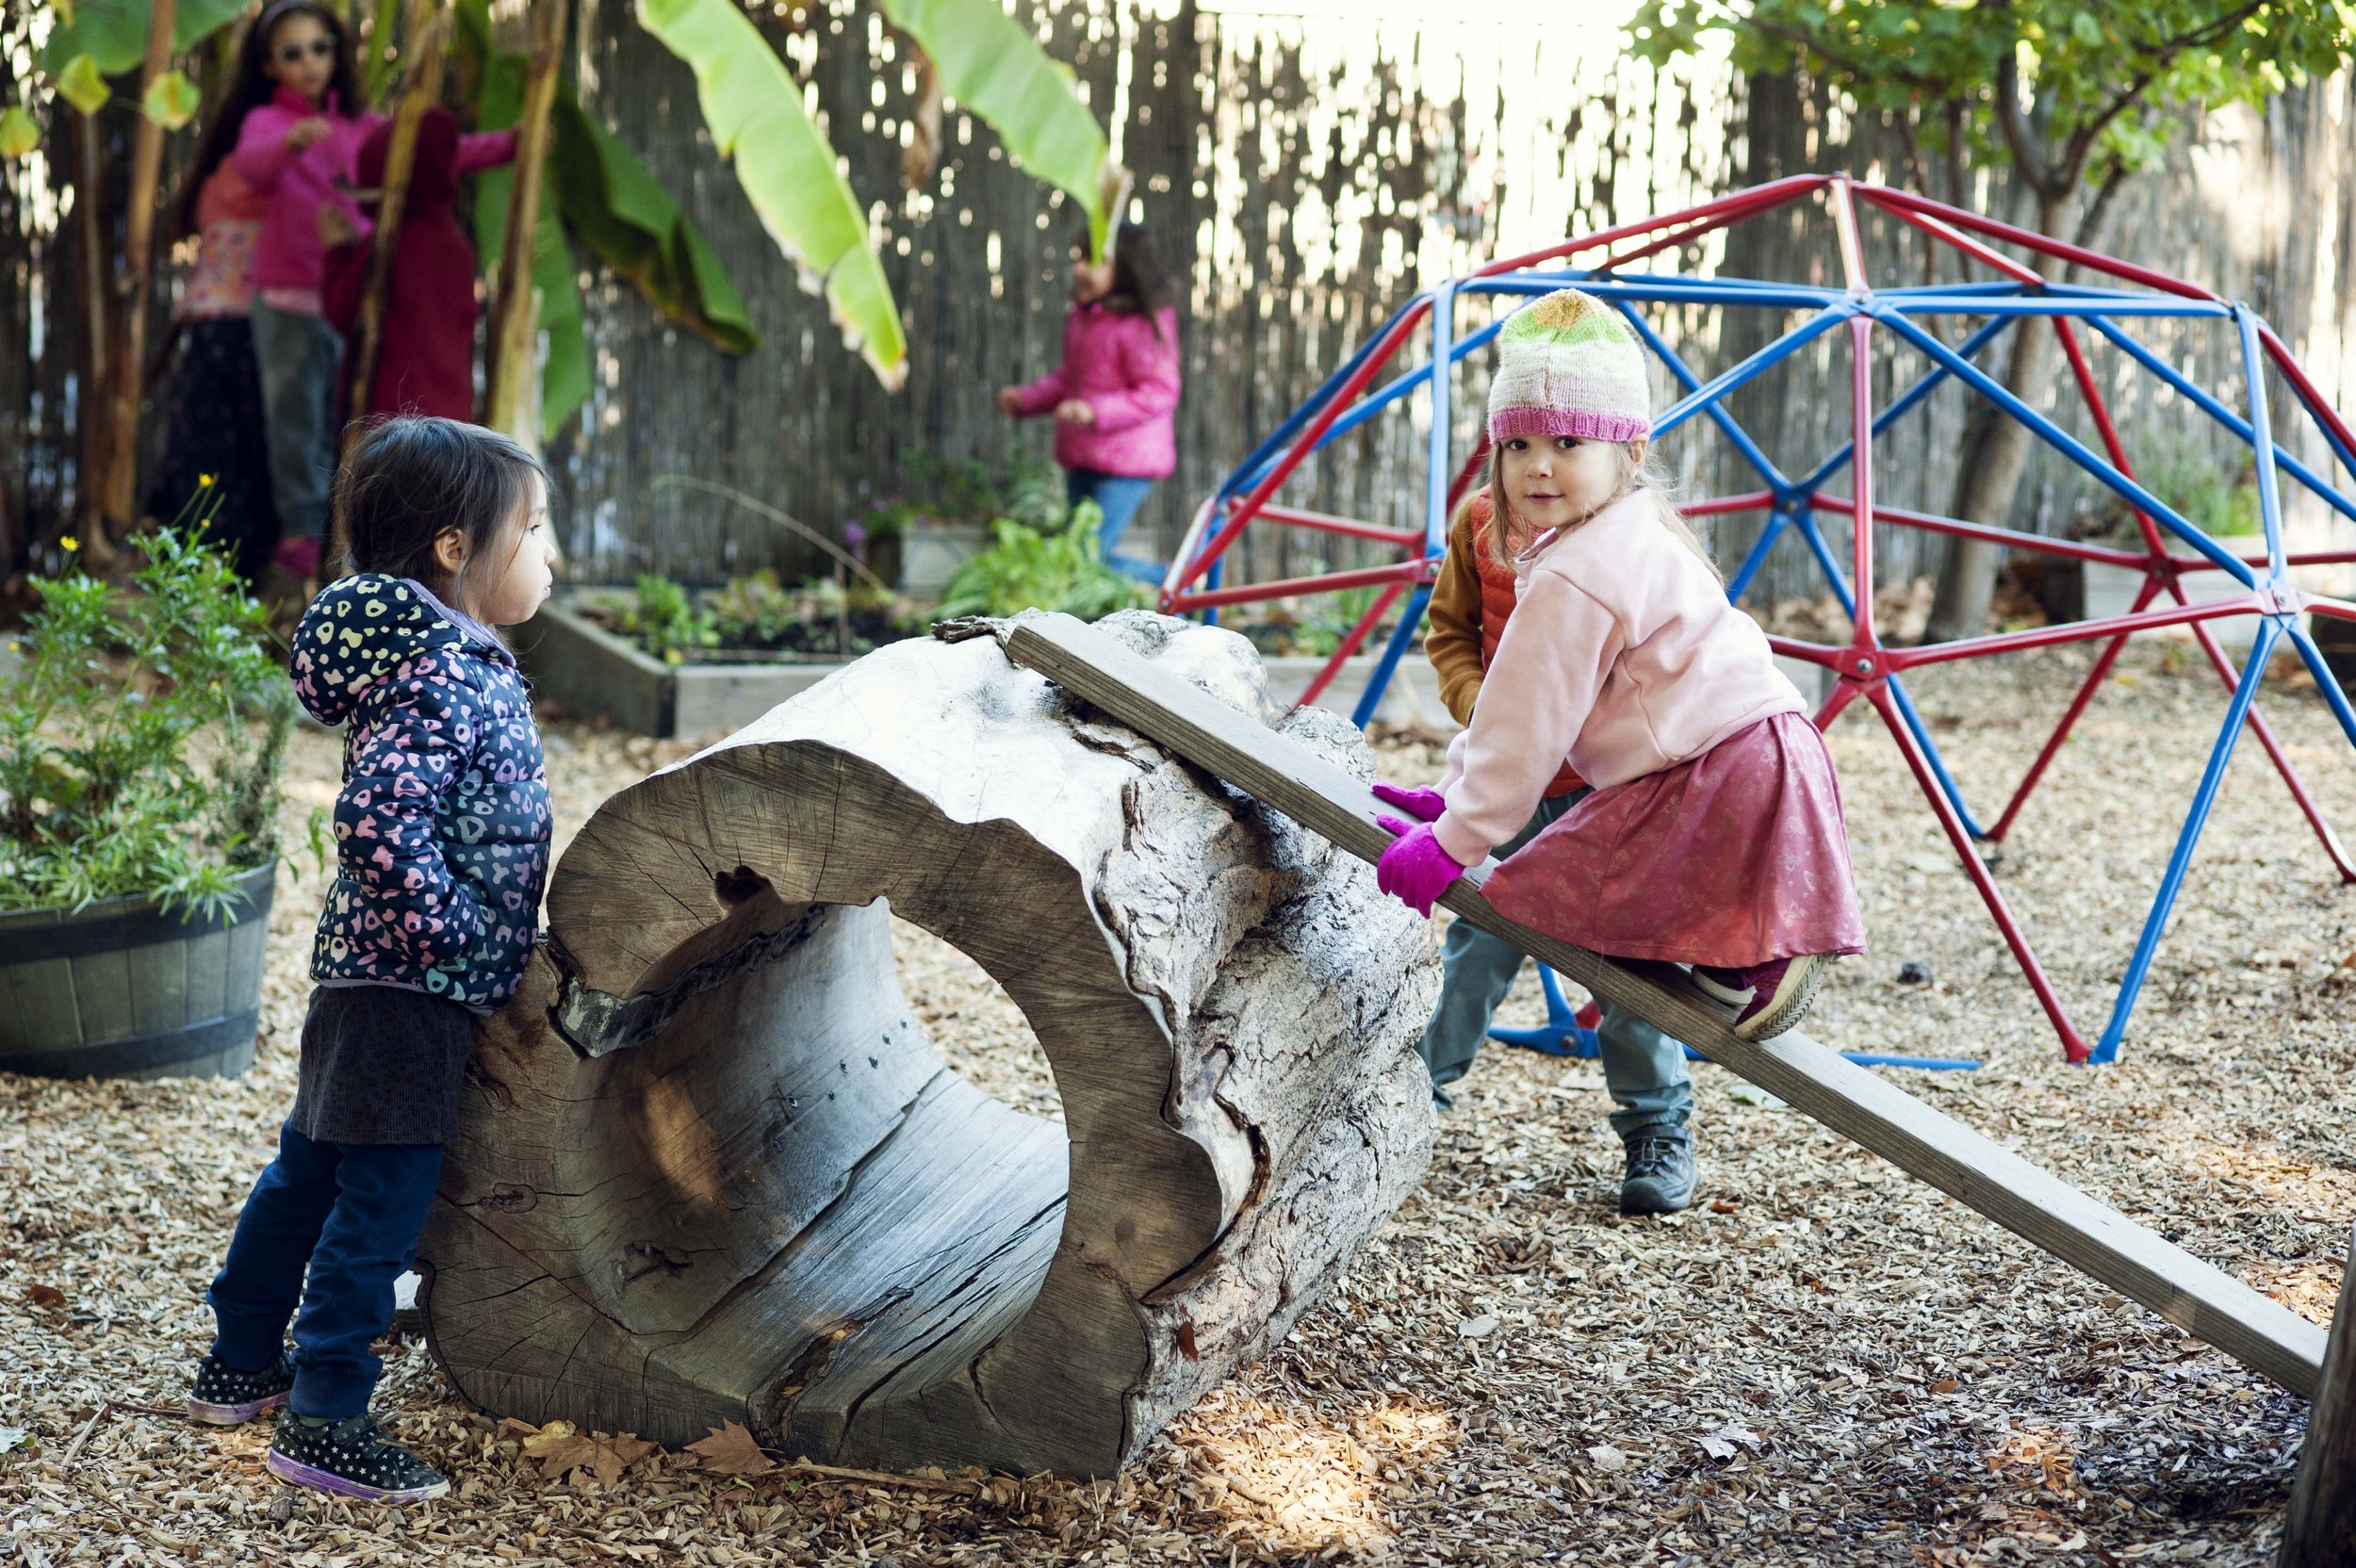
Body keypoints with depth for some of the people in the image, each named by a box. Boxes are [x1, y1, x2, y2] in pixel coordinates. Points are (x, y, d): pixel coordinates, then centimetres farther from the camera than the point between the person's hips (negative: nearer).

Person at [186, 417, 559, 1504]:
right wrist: (457, 932, -23)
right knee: (381, 1201, -3)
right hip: (409, 993, -10)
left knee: (311, 1170, 19)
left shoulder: (458, 661, 10)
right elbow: (378, 818, -32)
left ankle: (242, 1365, 33)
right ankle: (324, 1423, 3)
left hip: (372, 977, 10)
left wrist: (498, 940, 17)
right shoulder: (440, 682, -22)